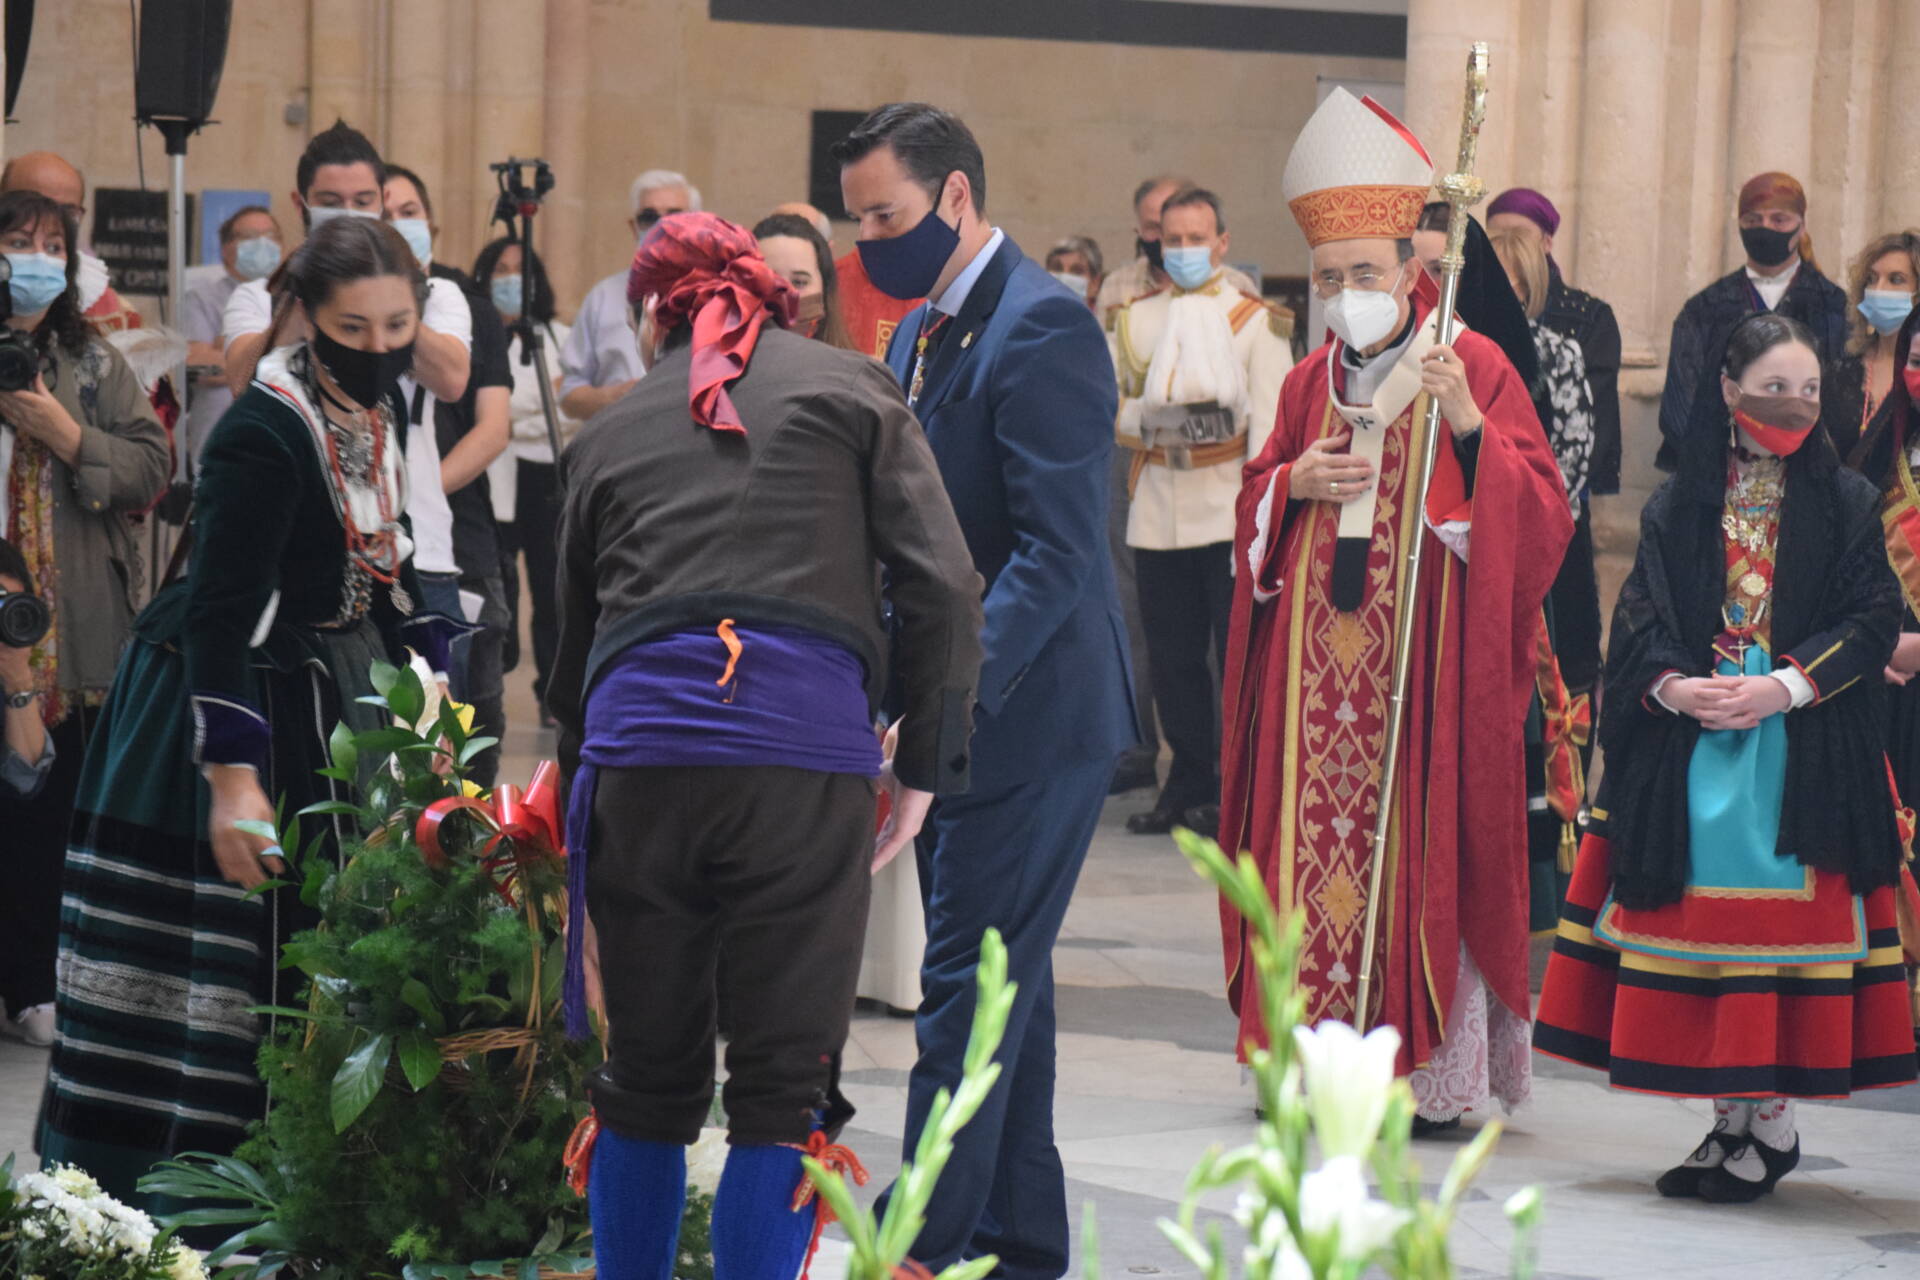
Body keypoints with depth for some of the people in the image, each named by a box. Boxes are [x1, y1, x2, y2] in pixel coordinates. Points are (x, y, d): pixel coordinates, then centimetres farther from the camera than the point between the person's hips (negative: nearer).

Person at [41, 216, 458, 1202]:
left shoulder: (376, 409, 3)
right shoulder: (264, 435, -24)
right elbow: (220, 612, -25)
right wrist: (233, 775, -28)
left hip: (329, 696, 8)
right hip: (251, 709, -8)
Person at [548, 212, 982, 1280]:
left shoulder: (612, 432, 23)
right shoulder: (849, 389, 15)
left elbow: (574, 634, 27)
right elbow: (944, 589, 4)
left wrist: (578, 767, 38)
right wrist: (927, 767, 9)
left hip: (638, 745, 3)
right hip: (807, 748, -3)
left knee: (648, 1074, 14)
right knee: (787, 1082, 2)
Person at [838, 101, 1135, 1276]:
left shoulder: (1039, 327, -15)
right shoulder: (921, 333, 15)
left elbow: (1057, 548, -22)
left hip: (1033, 713, -10)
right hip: (958, 711, 10)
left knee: (971, 989, -10)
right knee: (999, 983, 13)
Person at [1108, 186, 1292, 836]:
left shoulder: (1257, 321, 4)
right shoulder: (1132, 319, 14)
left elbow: (1269, 422, -3)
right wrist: (1159, 419, -10)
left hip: (1229, 508, -3)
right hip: (1157, 511, 4)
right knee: (1172, 658, 6)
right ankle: (1189, 785, 15)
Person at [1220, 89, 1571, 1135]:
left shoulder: (1475, 368, -1)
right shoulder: (1310, 384, 14)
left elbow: (1539, 515, -8)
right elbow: (1251, 516, 21)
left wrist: (1467, 423, -22)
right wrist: (1293, 483, -1)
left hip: (1427, 656, -4)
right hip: (1318, 669, 5)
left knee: (1419, 846, -6)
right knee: (1319, 836, 1)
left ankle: (1431, 1070, -1)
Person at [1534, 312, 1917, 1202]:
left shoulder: (1846, 502, 4)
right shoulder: (1680, 504, 8)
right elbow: (1640, 618, 4)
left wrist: (1783, 686, -15)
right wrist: (1673, 685, -16)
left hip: (1802, 754, -2)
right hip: (1687, 744, 2)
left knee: (1780, 919, -6)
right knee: (1696, 915, 1)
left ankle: (1771, 1118, 3)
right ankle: (1728, 1119, 9)